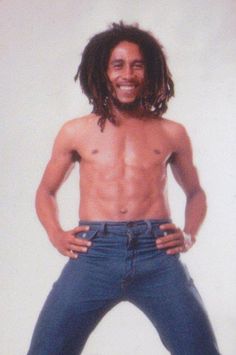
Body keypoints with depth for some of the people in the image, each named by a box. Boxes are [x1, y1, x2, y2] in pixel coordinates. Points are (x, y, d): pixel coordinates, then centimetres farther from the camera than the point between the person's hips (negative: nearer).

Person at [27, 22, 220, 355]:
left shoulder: (172, 133, 13)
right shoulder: (75, 132, 12)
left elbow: (195, 192, 26)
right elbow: (46, 191, 23)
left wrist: (190, 234, 7)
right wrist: (55, 234, 4)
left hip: (158, 256, 0)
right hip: (94, 254, 0)